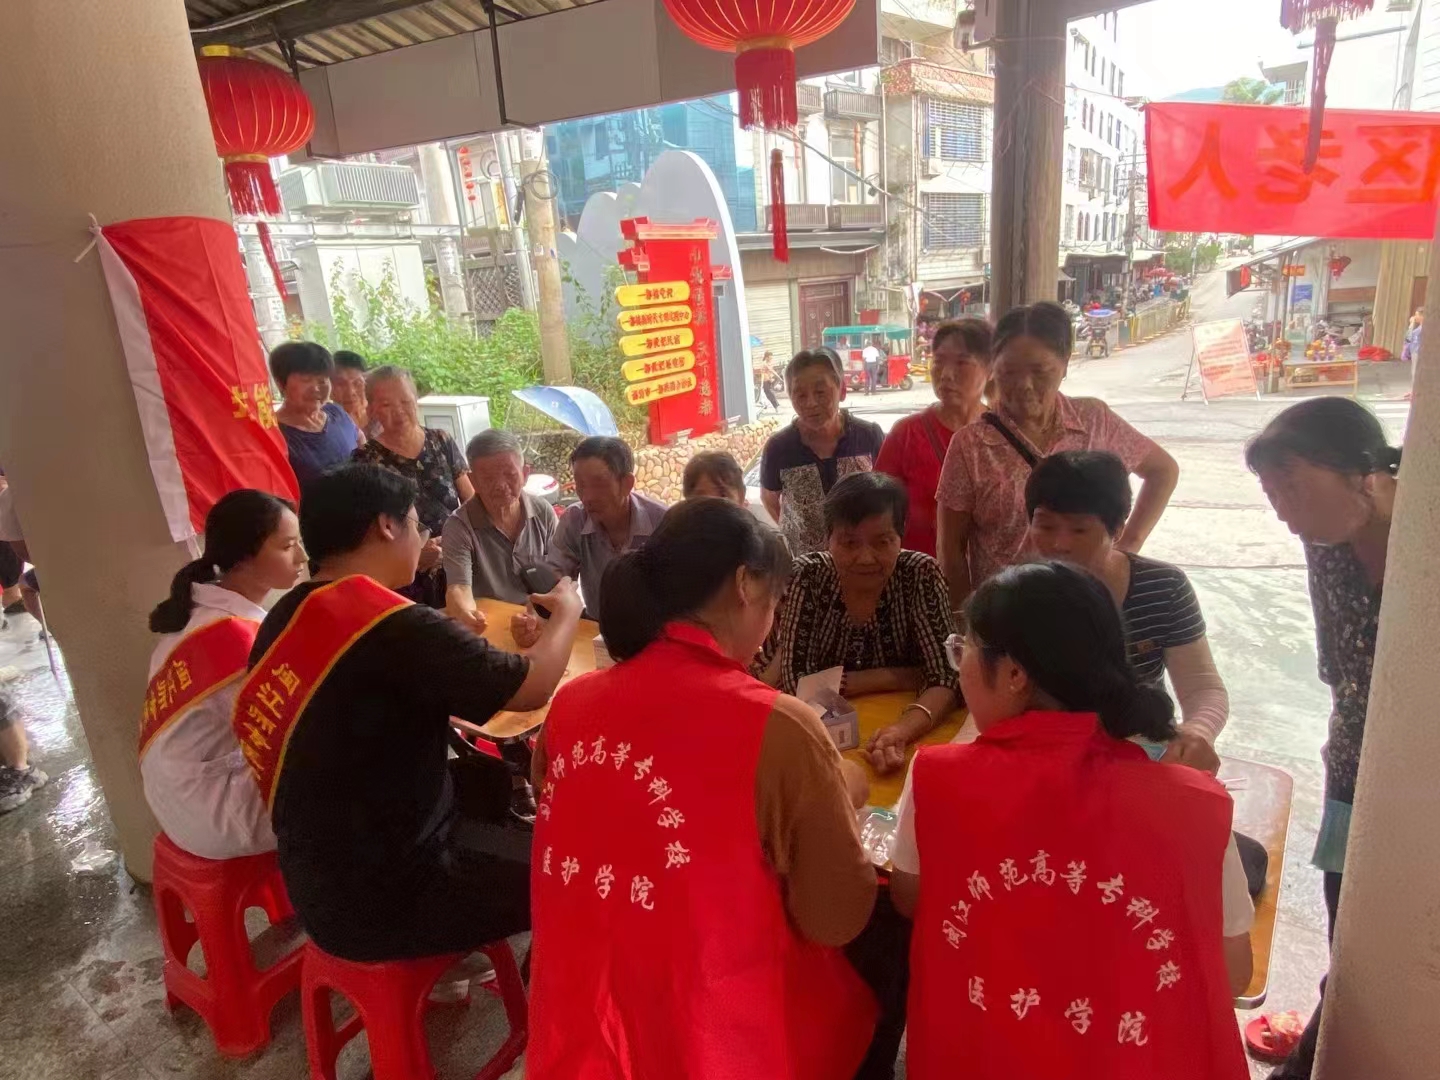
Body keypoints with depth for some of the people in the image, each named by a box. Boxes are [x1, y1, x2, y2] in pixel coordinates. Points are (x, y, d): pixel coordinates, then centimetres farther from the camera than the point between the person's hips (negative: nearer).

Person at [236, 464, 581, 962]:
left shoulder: (286, 617, 0)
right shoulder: (394, 626, -27)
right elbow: (533, 685, -18)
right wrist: (567, 611, 0)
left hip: (324, 875, 9)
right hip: (381, 899, -8)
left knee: (487, 776, 24)